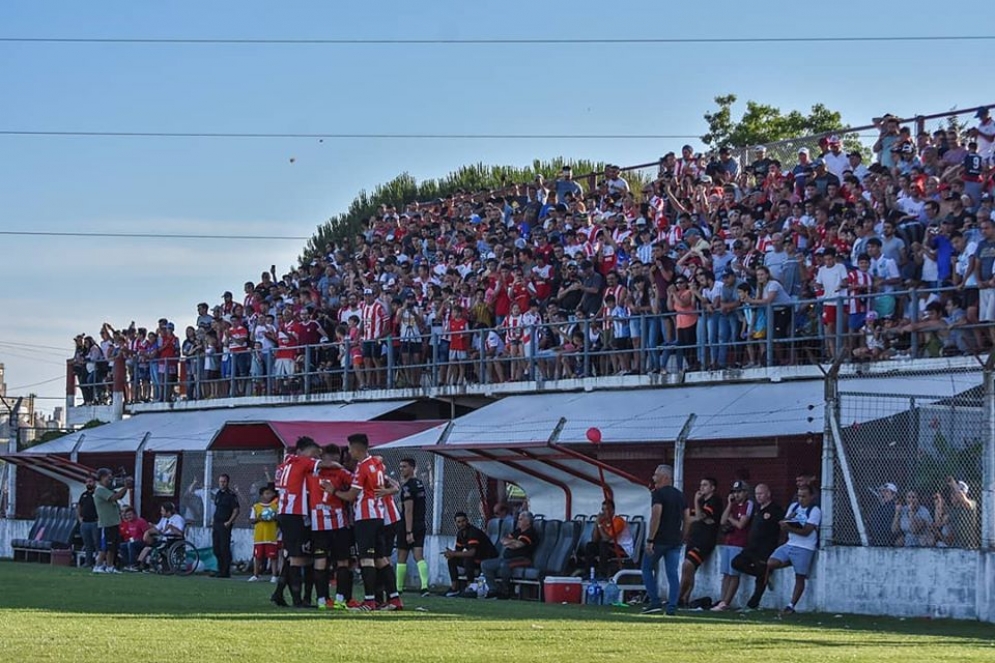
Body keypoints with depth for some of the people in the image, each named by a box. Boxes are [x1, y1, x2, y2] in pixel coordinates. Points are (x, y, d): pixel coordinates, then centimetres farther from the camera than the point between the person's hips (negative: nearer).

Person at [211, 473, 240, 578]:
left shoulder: (231, 495, -6)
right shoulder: (217, 494, 16)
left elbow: (236, 510, -10)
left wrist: (229, 522, -18)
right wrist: (213, 520, 15)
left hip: (225, 525, -8)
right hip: (216, 524, 8)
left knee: (225, 548, -8)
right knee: (216, 548, 9)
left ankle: (226, 572, -4)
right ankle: (220, 569, 17)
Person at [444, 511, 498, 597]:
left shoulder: (473, 532, -23)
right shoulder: (460, 533, 5)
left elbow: (472, 552, -33)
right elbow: (458, 550, 10)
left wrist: (454, 554, -25)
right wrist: (451, 553, -15)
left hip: (488, 559, -9)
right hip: (477, 559, 9)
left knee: (468, 559, -34)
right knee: (452, 560, 2)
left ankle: (470, 587, -27)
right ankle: (454, 588, 1)